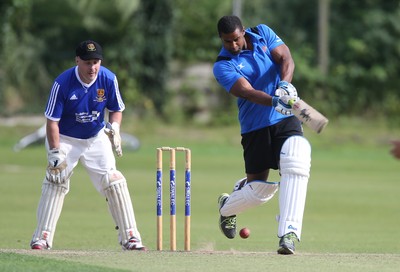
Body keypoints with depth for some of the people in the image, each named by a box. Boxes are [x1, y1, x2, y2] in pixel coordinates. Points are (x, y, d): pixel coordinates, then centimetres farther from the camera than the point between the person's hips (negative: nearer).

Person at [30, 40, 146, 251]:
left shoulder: (108, 79, -14)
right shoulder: (63, 83, -24)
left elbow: (116, 109, 2)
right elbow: (52, 120, -21)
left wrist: (114, 127, -19)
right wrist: (55, 154, -28)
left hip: (96, 139, 3)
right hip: (65, 140, -3)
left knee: (114, 182, -7)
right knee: (54, 183, -15)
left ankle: (130, 237, -1)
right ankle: (41, 239, -11)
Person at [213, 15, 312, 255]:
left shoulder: (263, 34, 7)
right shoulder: (223, 66, -5)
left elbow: (285, 58, -6)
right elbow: (247, 92, -21)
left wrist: (285, 84, -27)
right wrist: (274, 101, -38)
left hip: (286, 119, 1)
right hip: (255, 126, -1)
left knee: (297, 159, -27)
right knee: (259, 188, 1)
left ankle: (289, 233, -29)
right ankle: (226, 206, 37)